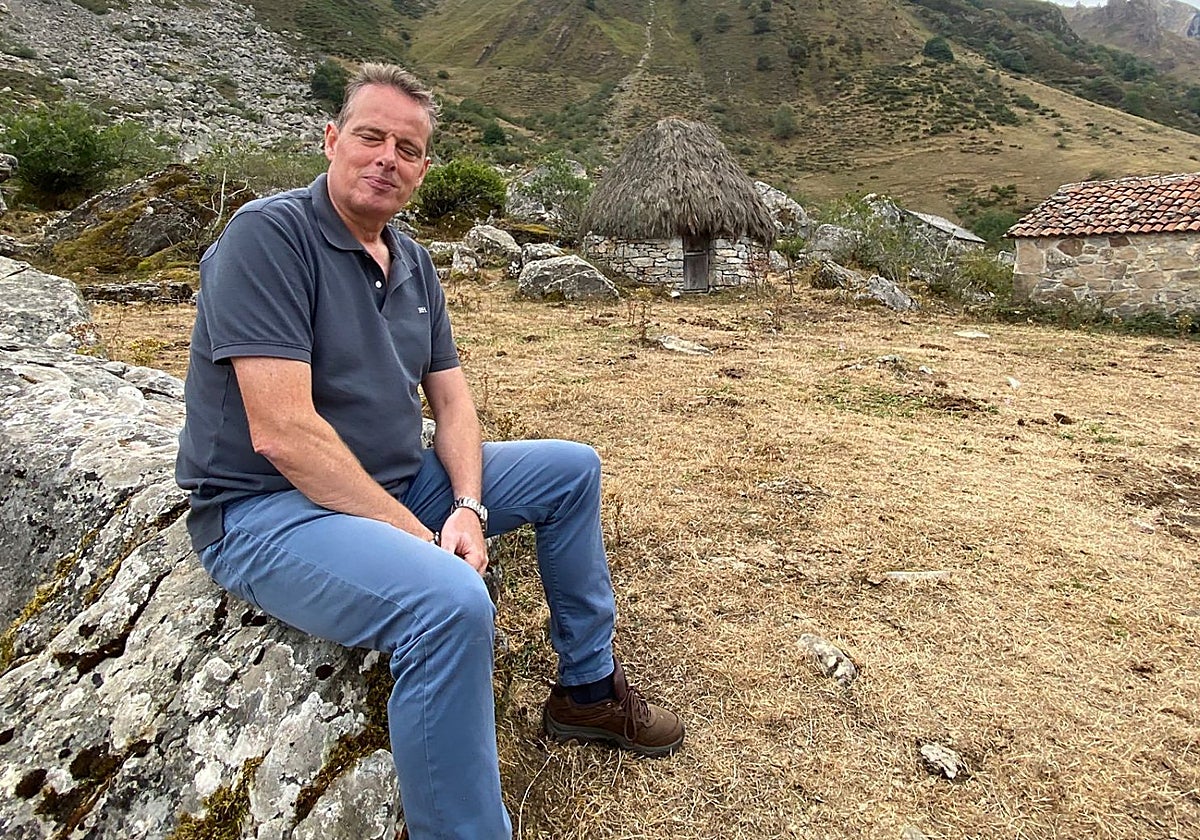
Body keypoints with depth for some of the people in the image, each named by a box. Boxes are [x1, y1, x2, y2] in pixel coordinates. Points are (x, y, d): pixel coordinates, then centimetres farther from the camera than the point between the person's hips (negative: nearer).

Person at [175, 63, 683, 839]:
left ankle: (588, 687, 20)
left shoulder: (412, 263, 8)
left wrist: (467, 508, -10)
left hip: (400, 483, 9)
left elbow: (452, 398, 7)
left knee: (573, 470, 9)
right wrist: (420, 537, -22)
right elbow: (283, 432, -25)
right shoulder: (268, 236, -16)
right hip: (269, 510, -8)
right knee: (453, 600, -36)